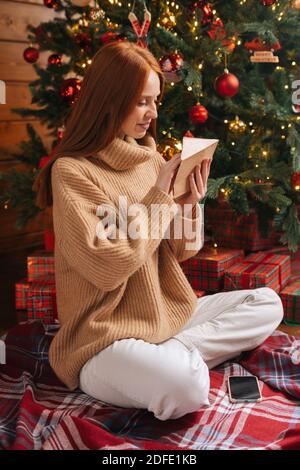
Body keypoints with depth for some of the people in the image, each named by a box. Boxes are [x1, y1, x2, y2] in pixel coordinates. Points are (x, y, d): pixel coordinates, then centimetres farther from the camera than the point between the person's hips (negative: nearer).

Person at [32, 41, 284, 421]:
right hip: (105, 336, -8)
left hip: (169, 311, 8)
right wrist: (160, 197, -17)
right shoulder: (72, 170, -14)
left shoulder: (150, 158, 7)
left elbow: (181, 251, 9)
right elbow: (106, 267, -23)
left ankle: (175, 352, -8)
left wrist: (190, 205, -11)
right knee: (186, 386, -34)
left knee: (267, 303, 1)